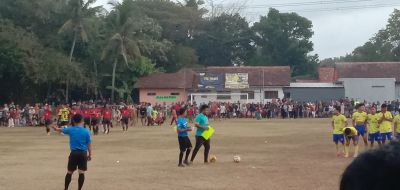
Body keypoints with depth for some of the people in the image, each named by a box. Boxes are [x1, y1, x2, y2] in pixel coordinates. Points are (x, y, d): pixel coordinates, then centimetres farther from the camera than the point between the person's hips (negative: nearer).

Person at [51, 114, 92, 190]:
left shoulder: (70, 130, 0)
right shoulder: (86, 131, -4)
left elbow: (60, 130, 20)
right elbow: (89, 144, -1)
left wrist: (55, 128, 42)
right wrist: (90, 154, 8)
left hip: (74, 153, 1)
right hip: (83, 153, -1)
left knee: (69, 172, 12)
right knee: (81, 173, 1)